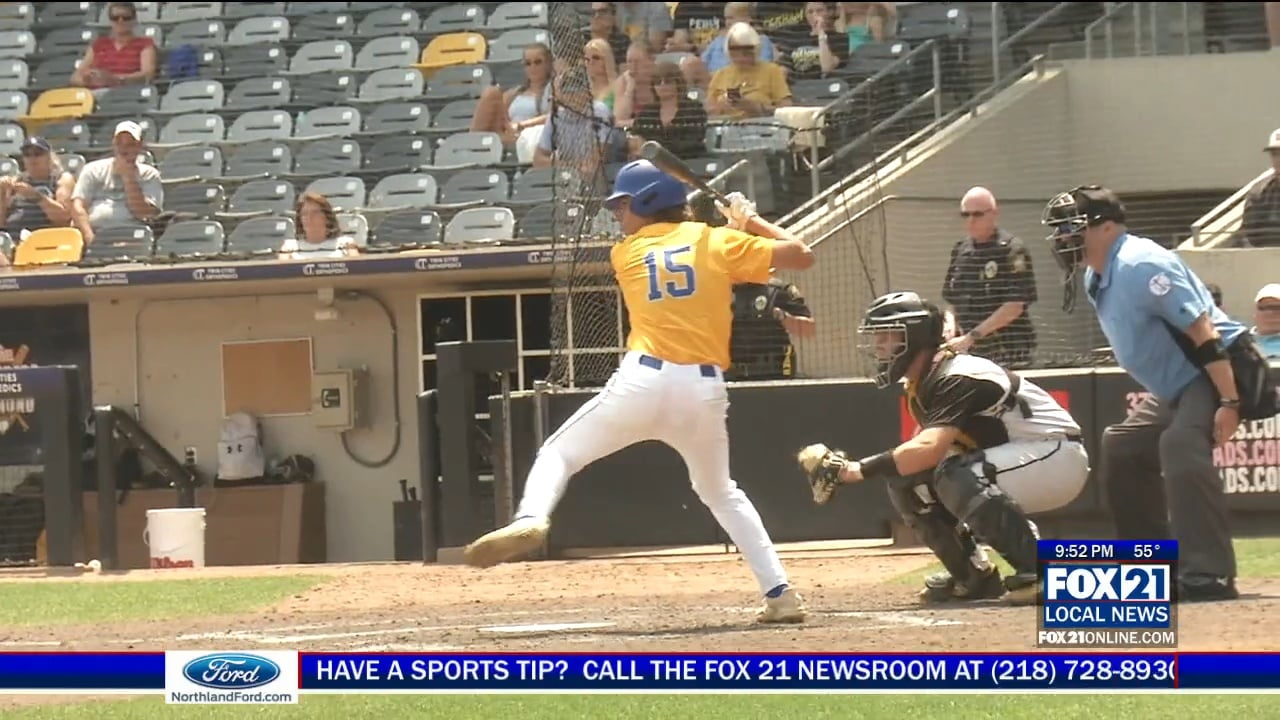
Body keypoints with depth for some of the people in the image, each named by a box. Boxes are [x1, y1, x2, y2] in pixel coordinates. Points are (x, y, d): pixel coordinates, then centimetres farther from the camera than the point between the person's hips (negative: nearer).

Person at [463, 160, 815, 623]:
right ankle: (780, 593, 15)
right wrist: (751, 222, 24)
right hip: (705, 391, 2)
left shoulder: (626, 254, 13)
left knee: (559, 453, 11)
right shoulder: (717, 242, 10)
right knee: (720, 492, 24)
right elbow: (801, 256, 10)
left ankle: (530, 519, -21)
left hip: (643, 382, -2)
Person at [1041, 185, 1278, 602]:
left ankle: (1208, 575, -38)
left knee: (1182, 444, -33)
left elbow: (1202, 330, -26)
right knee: (1123, 447, 19)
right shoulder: (1096, 278, 9)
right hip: (1175, 387, 12)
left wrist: (1229, 403, -30)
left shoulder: (1140, 265, -22)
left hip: (1217, 373, -12)